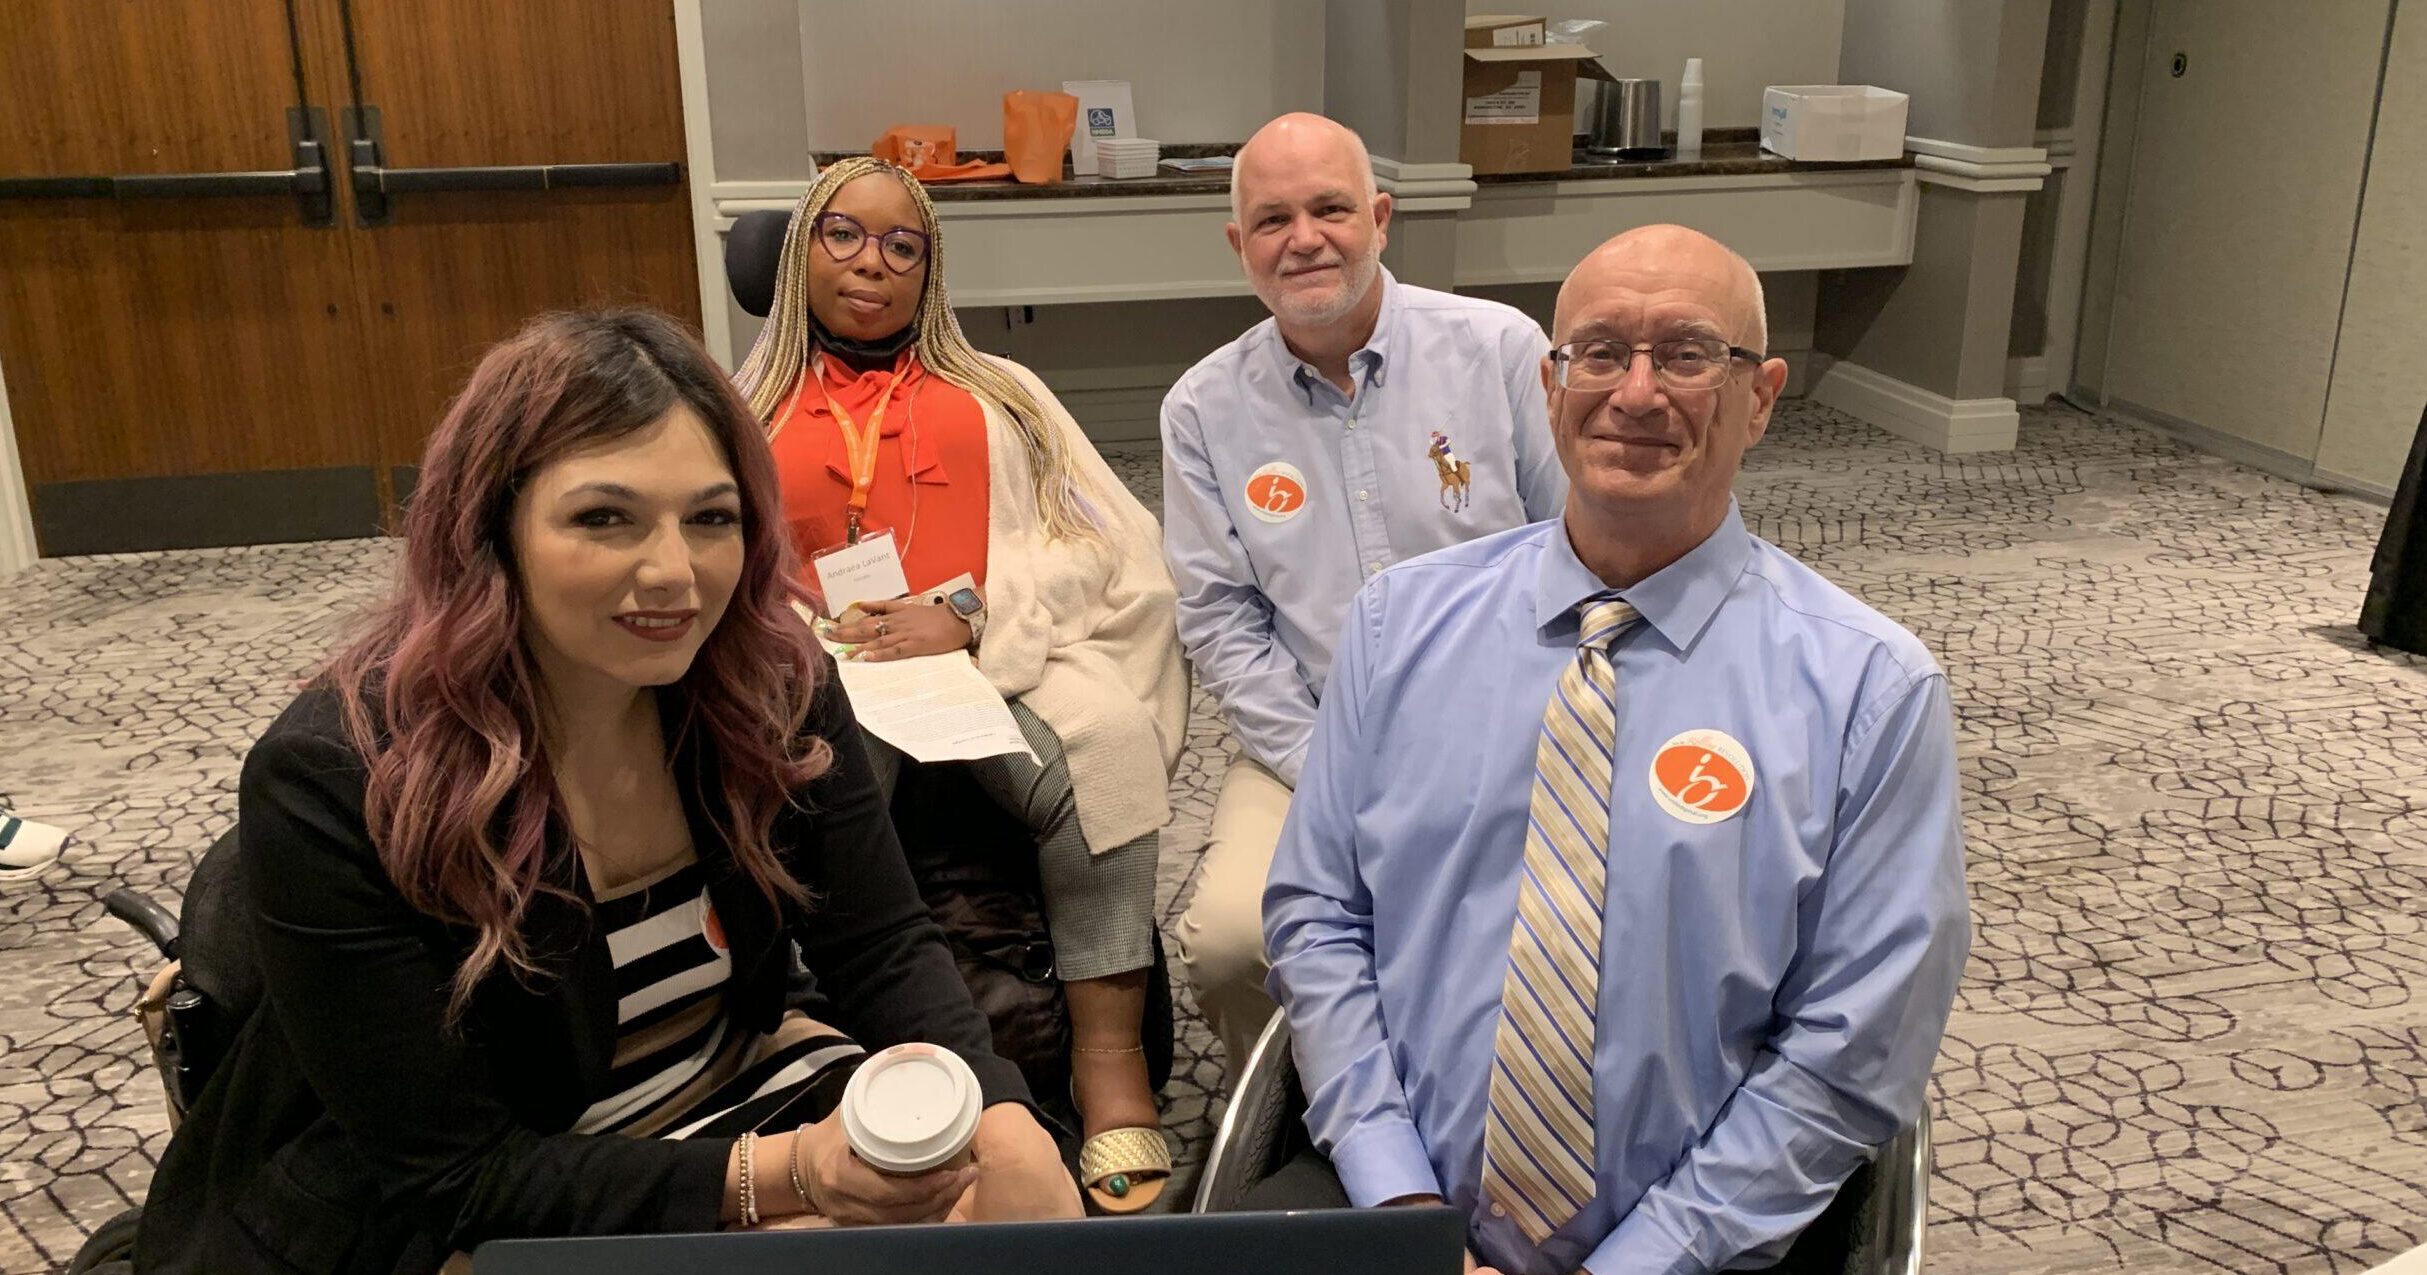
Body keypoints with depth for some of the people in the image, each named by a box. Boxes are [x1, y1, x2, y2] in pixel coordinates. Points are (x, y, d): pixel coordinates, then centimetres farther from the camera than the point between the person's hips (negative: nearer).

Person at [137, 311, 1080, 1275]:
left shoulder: (773, 684, -12)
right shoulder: (333, 785, -25)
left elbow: (883, 950, -8)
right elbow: (457, 1179, -22)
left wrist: (1003, 1123, -28)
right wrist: (785, 1177, -33)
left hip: (722, 1101, 5)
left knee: (985, 1182, -13)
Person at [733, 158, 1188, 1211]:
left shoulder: (999, 395, 23)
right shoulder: (746, 421, 24)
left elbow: (1091, 542, 8)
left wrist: (968, 612, -10)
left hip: (997, 658, 0)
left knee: (1102, 743, -33)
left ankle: (1109, 1057, -31)